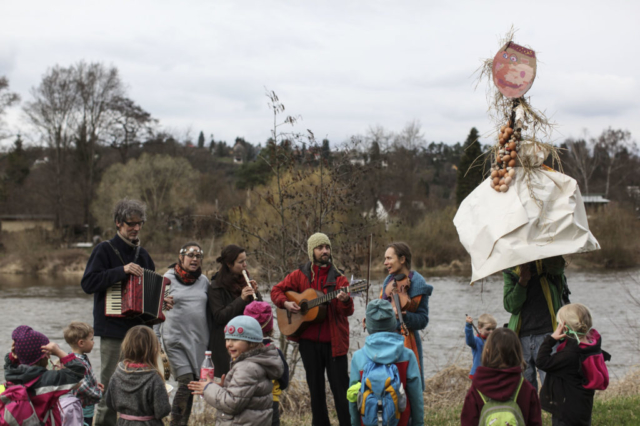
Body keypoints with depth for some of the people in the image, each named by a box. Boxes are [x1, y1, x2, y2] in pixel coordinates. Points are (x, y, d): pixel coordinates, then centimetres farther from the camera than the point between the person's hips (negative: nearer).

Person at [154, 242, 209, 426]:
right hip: (175, 338, -4)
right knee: (186, 381, -15)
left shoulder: (203, 281, 10)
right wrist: (155, 339, -2)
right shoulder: (169, 278, -1)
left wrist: (210, 338, 12)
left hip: (198, 340, 4)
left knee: (193, 383, 6)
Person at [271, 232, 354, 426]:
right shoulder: (300, 275, 6)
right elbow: (276, 290, 13)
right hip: (309, 341, 2)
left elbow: (348, 311, -8)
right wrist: (286, 303, -7)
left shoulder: (338, 278, 1)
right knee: (315, 389, 10)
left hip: (334, 341, -2)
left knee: (341, 389, -3)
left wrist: (345, 300, -30)